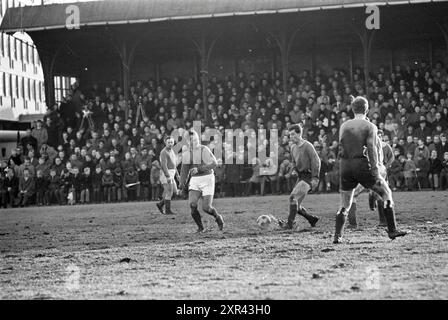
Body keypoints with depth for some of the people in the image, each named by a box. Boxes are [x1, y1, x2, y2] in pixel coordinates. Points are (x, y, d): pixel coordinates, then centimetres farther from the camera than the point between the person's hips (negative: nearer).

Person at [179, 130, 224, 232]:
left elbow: (214, 163, -18)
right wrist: (182, 182, 22)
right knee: (192, 204, -16)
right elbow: (185, 167, 20)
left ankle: (218, 217, 25)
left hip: (207, 179, -4)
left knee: (206, 207, -9)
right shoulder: (186, 152, 6)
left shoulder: (204, 149, -12)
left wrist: (199, 169, -25)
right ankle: (200, 227, 3)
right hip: (195, 181, 4)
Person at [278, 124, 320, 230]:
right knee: (295, 204, 6)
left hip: (308, 177, -9)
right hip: (300, 177, 9)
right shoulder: (293, 147, 12)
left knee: (293, 197, -20)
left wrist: (315, 178, -18)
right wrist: (294, 170, 6)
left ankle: (290, 223, -19)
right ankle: (312, 219, 20)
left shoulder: (307, 146, -12)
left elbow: (316, 161, -14)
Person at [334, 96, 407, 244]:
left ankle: (337, 236, 3)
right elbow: (372, 150, -10)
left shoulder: (344, 126, 8)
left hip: (346, 167, 4)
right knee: (386, 193, 10)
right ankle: (392, 230, 4)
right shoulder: (369, 126, -4)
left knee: (344, 205, 13)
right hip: (362, 165, -4)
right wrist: (376, 173, -12)